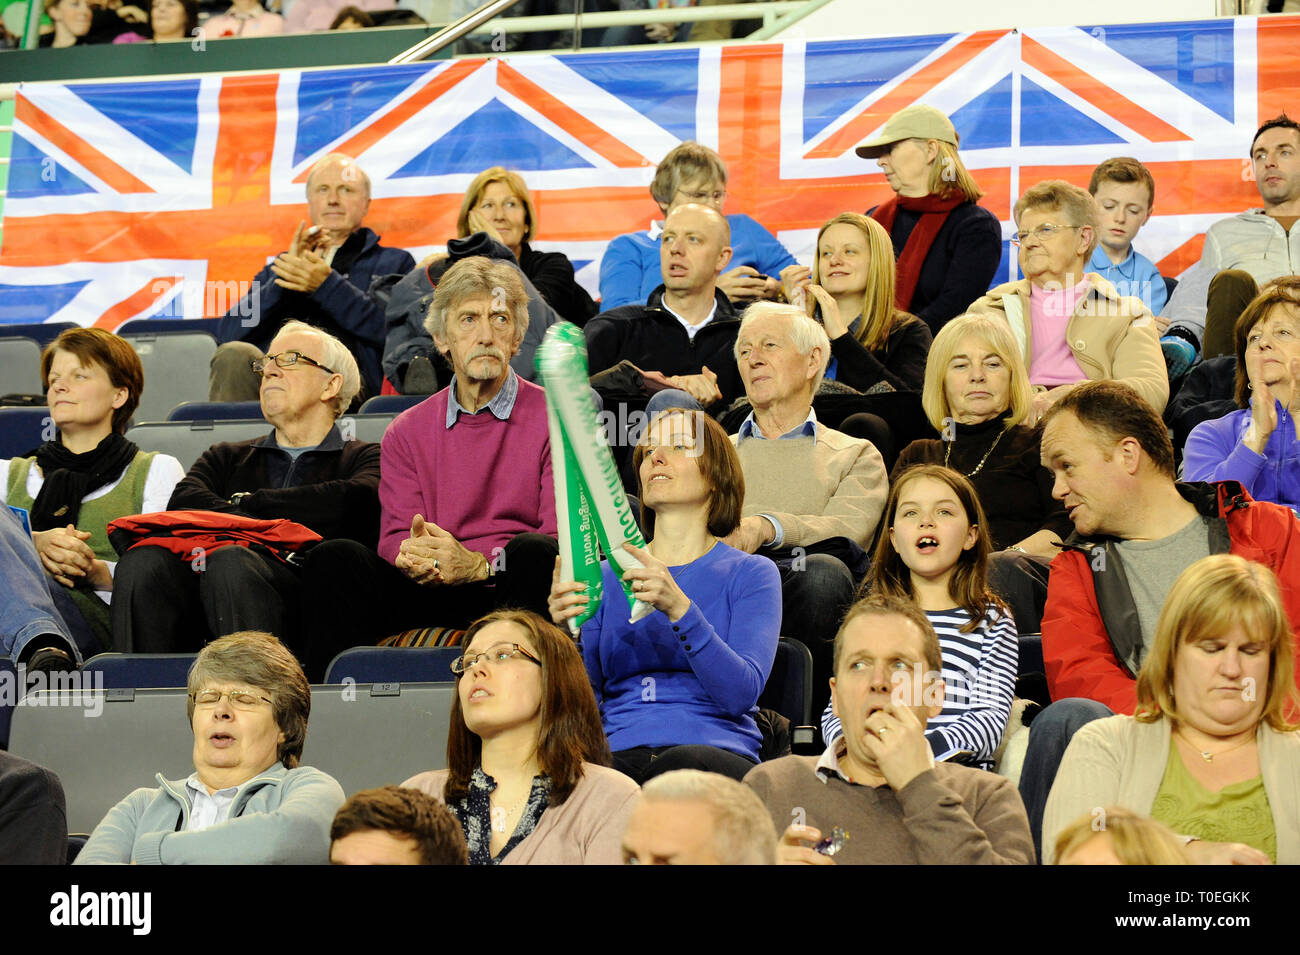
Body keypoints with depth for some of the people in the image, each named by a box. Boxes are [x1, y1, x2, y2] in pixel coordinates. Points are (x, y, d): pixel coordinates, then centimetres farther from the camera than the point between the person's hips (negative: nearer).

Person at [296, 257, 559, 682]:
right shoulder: (406, 432, 18)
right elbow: (395, 535, 10)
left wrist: (478, 564, -20)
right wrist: (411, 555, -18)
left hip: (515, 588, -2)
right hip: (437, 595, 3)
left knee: (533, 552, -35)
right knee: (334, 559, -20)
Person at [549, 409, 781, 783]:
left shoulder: (751, 573, 12)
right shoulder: (608, 576, 22)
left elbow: (741, 694, -6)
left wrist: (679, 608, -19)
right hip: (618, 752, 1)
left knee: (682, 766, -40)